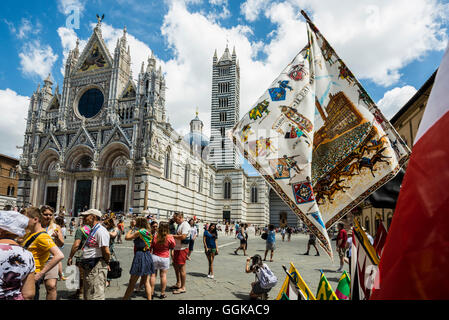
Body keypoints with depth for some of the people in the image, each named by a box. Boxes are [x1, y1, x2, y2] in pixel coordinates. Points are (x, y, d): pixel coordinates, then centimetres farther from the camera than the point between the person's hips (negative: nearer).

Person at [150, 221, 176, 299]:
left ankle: (151, 292, 19)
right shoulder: (170, 237, -13)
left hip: (154, 257, 1)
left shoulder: (155, 236, -11)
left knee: (153, 275, 12)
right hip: (165, 258, 0)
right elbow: (173, 247, 3)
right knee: (163, 275, 9)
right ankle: (162, 293, 15)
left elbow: (150, 247, -2)